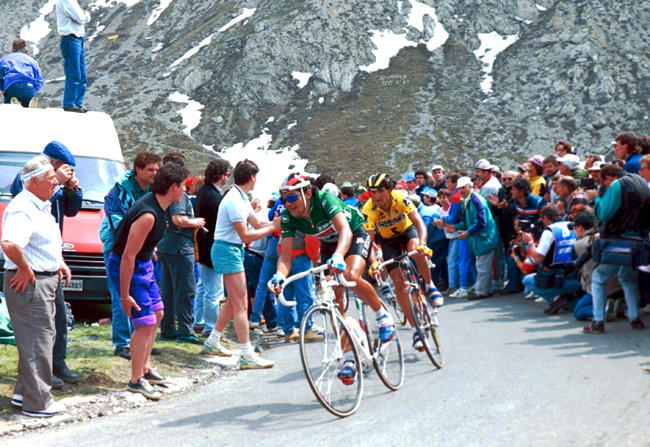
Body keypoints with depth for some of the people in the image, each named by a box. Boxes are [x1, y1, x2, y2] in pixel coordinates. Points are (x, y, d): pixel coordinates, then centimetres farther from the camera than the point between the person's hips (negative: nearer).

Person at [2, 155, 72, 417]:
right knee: (36, 343, -5)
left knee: (40, 338, 19)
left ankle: (23, 393, 30)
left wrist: (59, 263, 18)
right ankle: (37, 403, 2)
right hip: (30, 284, -11)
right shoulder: (22, 209, -20)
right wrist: (25, 269, -24)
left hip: (46, 281, 11)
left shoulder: (41, 207, 14)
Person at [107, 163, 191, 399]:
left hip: (143, 263, 10)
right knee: (145, 322, -10)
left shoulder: (159, 206, -1)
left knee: (157, 313, 17)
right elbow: (128, 257, -29)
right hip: (127, 267, -10)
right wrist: (124, 295, -25)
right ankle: (136, 380, 1)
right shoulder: (148, 215, -30)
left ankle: (145, 369, 29)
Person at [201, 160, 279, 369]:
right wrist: (272, 227, -18)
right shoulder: (234, 201, -20)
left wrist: (278, 221, -1)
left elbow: (257, 224, 12)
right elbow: (245, 235, -23)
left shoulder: (241, 198, 13)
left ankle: (212, 343, 28)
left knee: (235, 301, 18)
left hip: (234, 250, 11)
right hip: (227, 250, -11)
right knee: (240, 304, -11)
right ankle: (247, 356, -11)